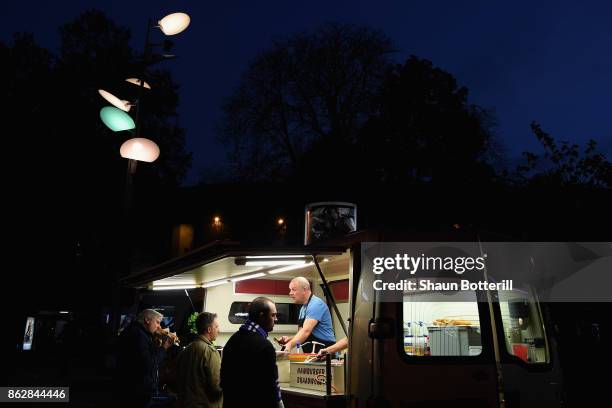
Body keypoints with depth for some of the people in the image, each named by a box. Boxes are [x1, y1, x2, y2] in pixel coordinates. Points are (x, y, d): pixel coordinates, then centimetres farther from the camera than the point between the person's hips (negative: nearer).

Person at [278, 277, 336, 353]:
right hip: (310, 354, 8)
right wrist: (290, 339, 1)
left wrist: (290, 345, -35)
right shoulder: (303, 308, 13)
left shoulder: (316, 304, -15)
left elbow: (306, 331, -26)